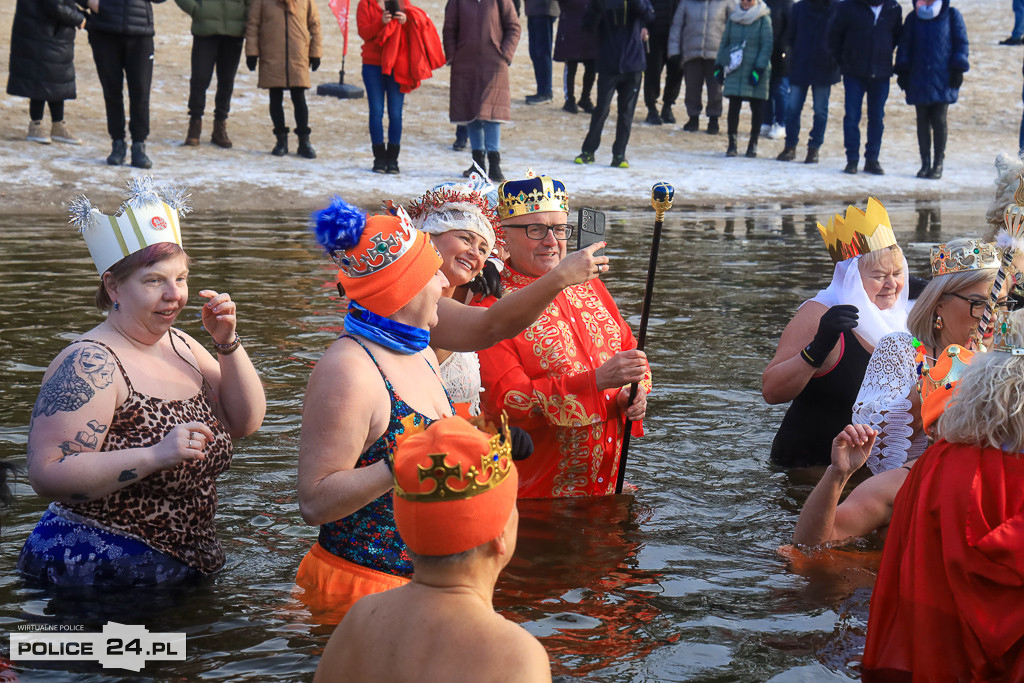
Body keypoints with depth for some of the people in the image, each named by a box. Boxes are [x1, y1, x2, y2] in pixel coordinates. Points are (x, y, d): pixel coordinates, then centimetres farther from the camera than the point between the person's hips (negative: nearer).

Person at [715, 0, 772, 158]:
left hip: (755, 71, -2)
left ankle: (753, 143, 14)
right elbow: (724, 42, 15)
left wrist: (759, 69, -13)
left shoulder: (763, 19, -3)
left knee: (757, 108, 2)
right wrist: (719, 66, 10)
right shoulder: (733, 18, 8)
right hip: (734, 70, 2)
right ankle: (732, 142, 4)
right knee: (734, 106, -2)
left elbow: (767, 46, -6)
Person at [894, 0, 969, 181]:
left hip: (943, 79, -3)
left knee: (939, 120, -4)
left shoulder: (952, 16, 2)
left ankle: (938, 164, 4)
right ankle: (925, 163, 11)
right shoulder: (913, 18, 9)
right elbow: (904, 46, 13)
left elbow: (961, 43, 2)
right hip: (918, 79, 3)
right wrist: (902, 71, 6)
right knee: (922, 121, 5)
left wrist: (958, 69, -5)